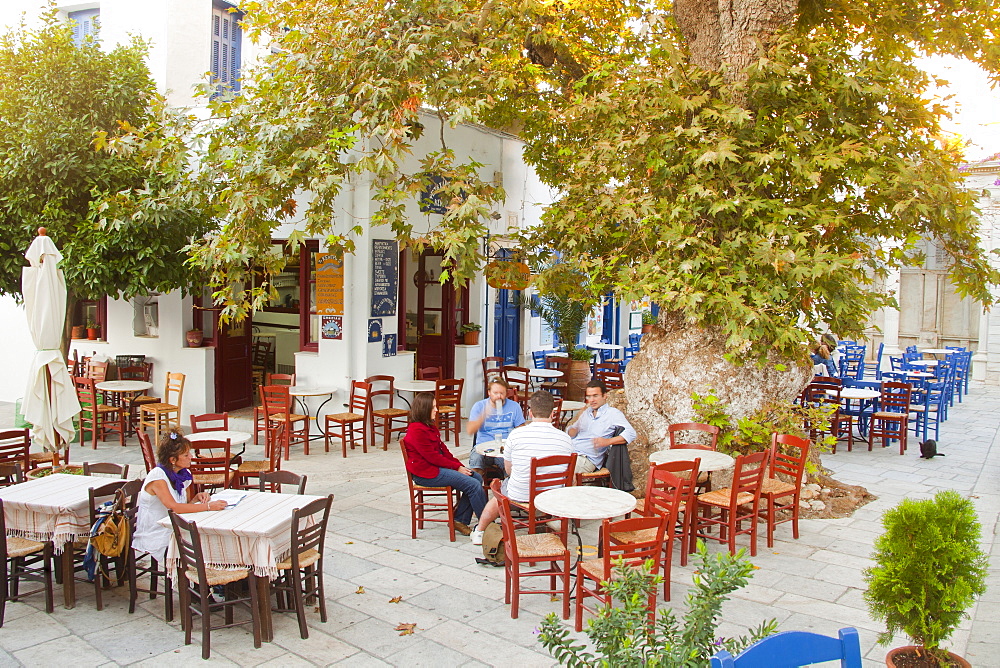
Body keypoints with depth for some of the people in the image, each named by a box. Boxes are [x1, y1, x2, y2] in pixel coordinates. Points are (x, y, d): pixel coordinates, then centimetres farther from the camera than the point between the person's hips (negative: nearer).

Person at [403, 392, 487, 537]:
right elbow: (433, 457, -19)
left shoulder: (429, 427, 15)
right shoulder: (417, 431, -17)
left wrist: (459, 465, 2)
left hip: (436, 467, 10)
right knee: (473, 484, -18)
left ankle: (459, 520, 4)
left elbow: (442, 448, 14)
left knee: (477, 478, 0)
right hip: (426, 474, -10)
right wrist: (457, 467, -12)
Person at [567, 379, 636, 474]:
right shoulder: (586, 412, 26)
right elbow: (570, 434, 26)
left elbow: (631, 434, -7)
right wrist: (573, 430, 0)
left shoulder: (613, 413, 5)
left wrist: (608, 441, -19)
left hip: (587, 458, -6)